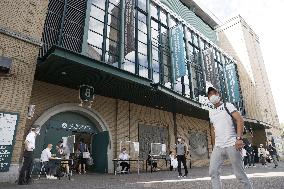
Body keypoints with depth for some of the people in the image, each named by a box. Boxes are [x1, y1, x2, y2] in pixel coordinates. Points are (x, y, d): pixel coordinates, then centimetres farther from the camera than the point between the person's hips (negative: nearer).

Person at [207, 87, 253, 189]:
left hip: (231, 145, -5)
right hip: (217, 147, 5)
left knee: (240, 174, 1)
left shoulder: (227, 106, 2)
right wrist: (218, 141, 14)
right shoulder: (211, 112, 16)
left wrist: (239, 138, -19)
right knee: (213, 172, -2)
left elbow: (240, 120, -8)